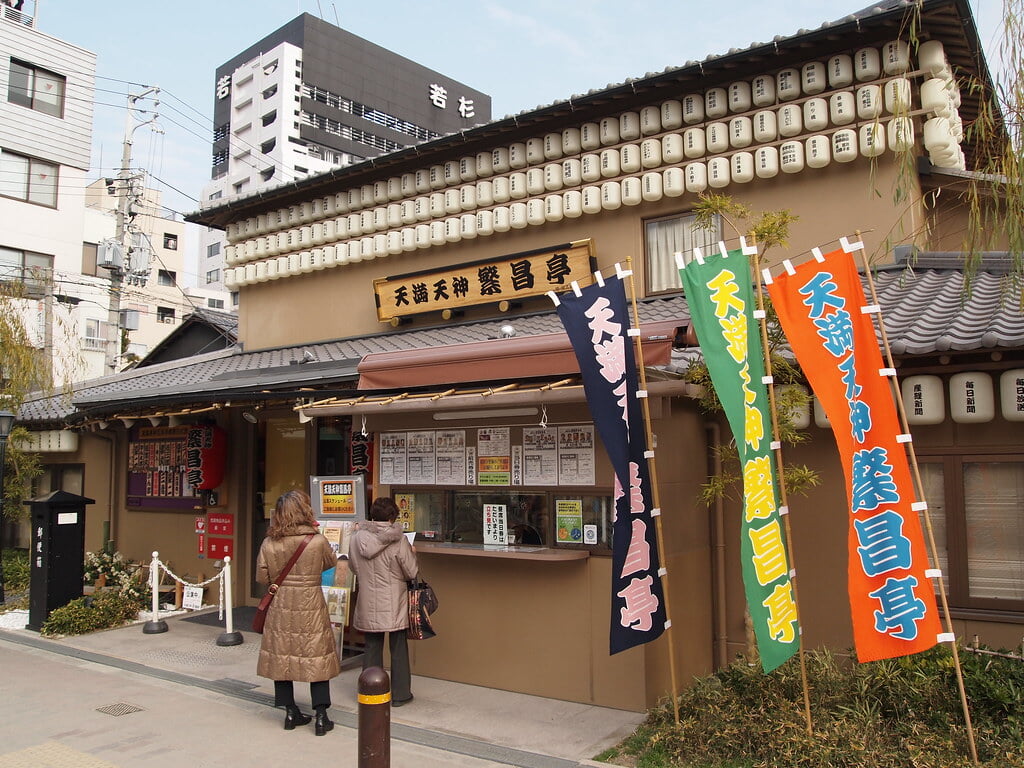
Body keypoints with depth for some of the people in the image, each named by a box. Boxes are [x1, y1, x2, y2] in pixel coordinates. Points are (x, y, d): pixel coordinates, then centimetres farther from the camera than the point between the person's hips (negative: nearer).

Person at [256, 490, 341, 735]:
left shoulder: (269, 544, -6)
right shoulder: (318, 542, -12)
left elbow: (262, 577, 2)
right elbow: (331, 562, 6)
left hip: (279, 607, 3)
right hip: (311, 608, -2)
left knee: (281, 657, 13)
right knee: (316, 659, 6)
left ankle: (290, 713, 22)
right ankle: (321, 717, 10)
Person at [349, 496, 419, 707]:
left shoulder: (357, 538, -5)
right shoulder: (398, 540, -17)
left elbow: (353, 567, 10)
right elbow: (411, 573, -10)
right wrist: (412, 555, 8)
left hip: (368, 605, 3)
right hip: (394, 605, -3)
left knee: (372, 648, 15)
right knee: (398, 648, 10)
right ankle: (400, 694, 19)